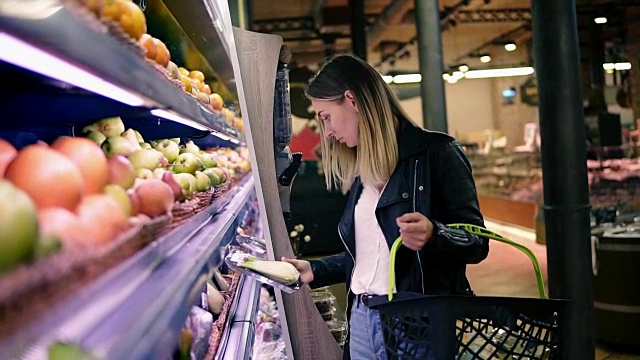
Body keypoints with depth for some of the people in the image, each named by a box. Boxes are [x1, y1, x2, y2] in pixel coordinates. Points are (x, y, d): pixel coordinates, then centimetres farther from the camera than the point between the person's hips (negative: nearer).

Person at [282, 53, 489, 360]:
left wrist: (433, 234, -29)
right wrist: (315, 271, 13)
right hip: (362, 318, 7)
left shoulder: (436, 152, -9)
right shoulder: (362, 171, 12)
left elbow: (476, 242, -11)